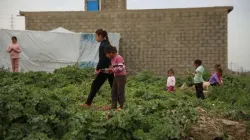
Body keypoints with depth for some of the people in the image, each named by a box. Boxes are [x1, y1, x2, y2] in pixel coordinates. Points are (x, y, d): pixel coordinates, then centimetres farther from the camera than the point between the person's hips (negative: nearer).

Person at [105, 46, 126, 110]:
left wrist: (112, 70, -15)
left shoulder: (118, 58, -16)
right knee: (114, 91, 8)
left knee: (120, 92, -4)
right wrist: (109, 70, 1)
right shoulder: (112, 59, 13)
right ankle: (114, 106, 13)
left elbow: (120, 68, -23)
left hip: (121, 76, -9)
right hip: (116, 76, 9)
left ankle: (121, 106, 4)